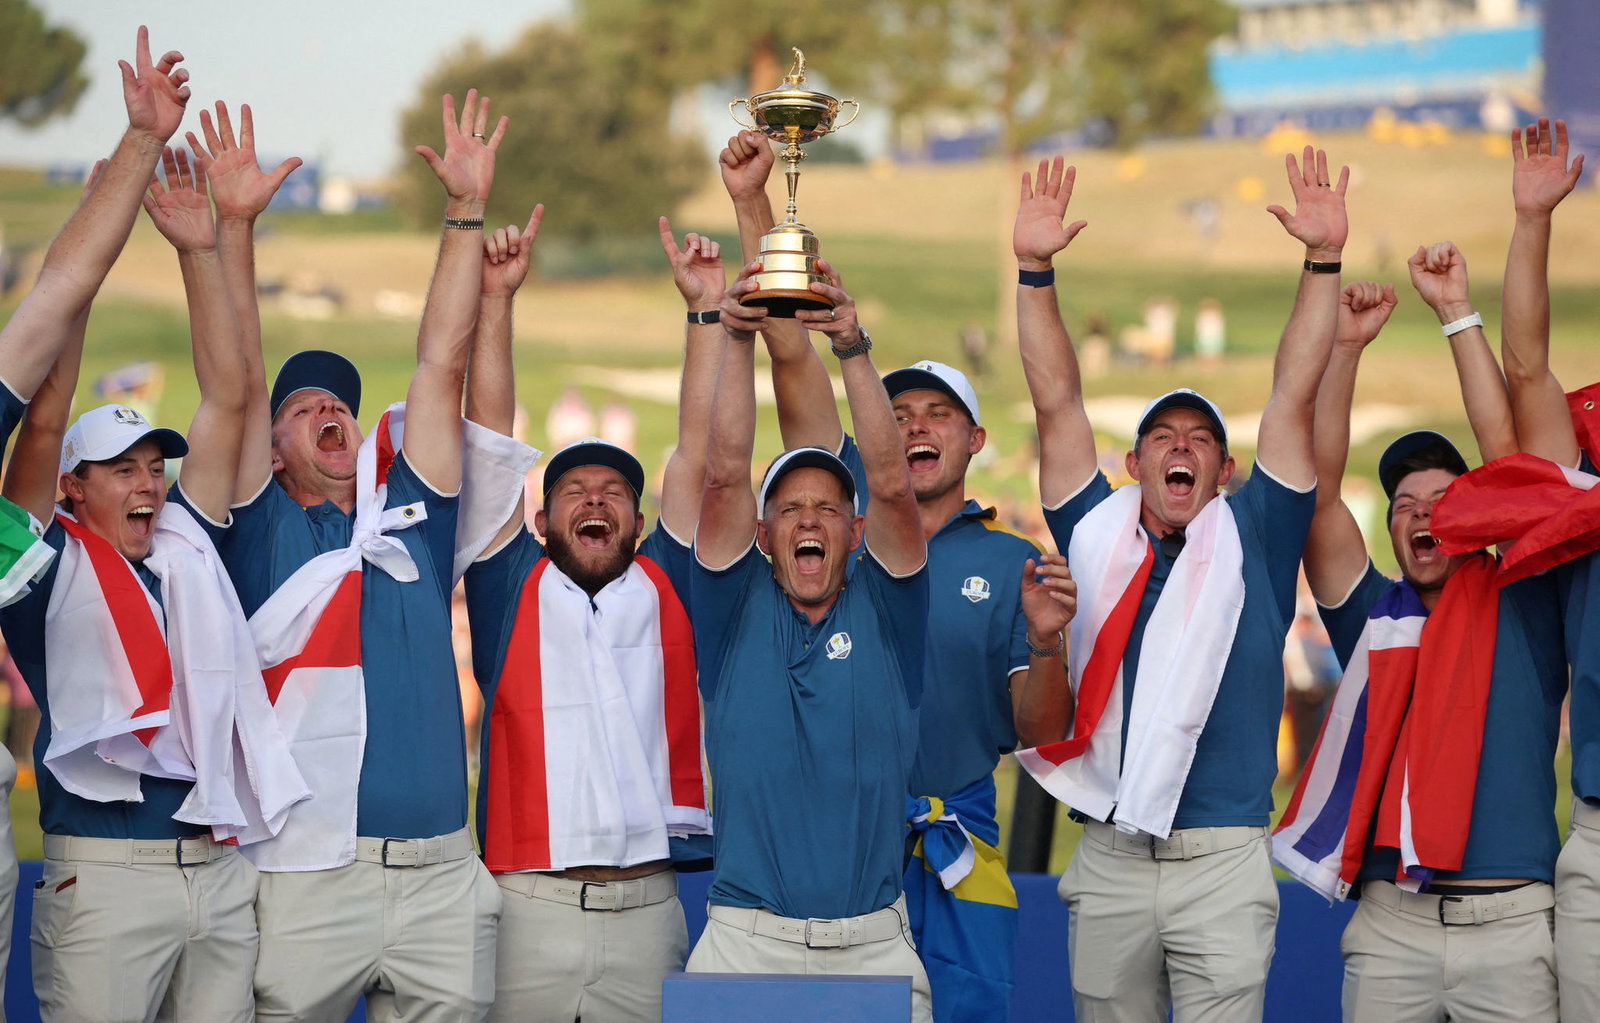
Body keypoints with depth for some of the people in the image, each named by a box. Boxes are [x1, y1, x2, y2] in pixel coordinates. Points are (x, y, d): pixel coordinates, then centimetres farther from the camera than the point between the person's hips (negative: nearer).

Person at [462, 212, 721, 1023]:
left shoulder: (665, 588, 13)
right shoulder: (512, 589, 11)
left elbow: (700, 449, 11)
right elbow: (489, 438, 8)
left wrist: (706, 307, 7)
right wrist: (496, 296, 4)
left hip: (648, 906, 1)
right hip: (528, 903, -1)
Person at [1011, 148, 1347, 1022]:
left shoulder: (1250, 541, 8)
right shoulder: (1097, 537, 12)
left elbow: (1293, 397, 3)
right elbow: (1056, 404, 9)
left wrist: (1322, 260, -3)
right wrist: (1034, 270, 3)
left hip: (1222, 858, -2)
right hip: (1108, 859, 2)